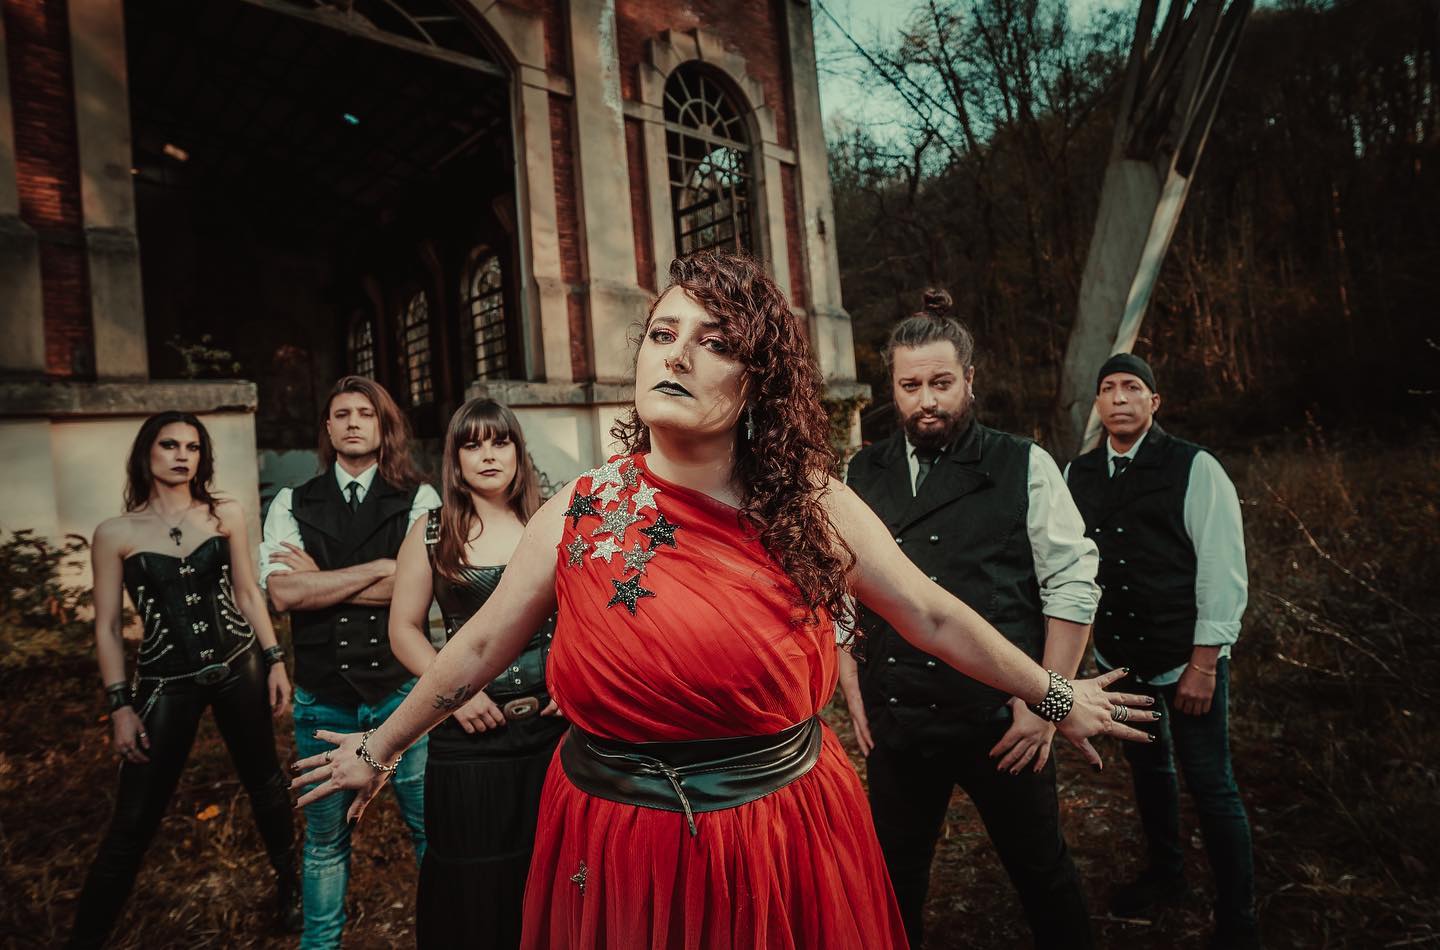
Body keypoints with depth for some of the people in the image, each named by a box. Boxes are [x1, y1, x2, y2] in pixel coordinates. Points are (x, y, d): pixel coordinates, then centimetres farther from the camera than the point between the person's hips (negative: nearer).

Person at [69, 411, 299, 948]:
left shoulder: (226, 515, 1)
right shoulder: (115, 534, -3)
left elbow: (247, 592, 6)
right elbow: (107, 627, 0)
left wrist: (275, 661, 3)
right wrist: (120, 706, -3)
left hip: (239, 666, 2)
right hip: (166, 681, -1)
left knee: (264, 782, 13)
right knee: (134, 822, 2)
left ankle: (289, 887, 34)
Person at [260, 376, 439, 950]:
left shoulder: (418, 499, -2)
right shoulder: (292, 504, 5)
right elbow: (283, 593, -9)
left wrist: (321, 579, -10)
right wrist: (378, 568, -13)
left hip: (401, 689, -2)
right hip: (321, 696, 2)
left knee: (429, 824, 9)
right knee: (324, 834, 18)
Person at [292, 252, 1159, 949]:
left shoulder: (813, 508, -9)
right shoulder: (579, 514, -9)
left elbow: (934, 617, 1)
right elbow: (479, 647, 2)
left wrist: (1055, 697, 9)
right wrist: (382, 749, 12)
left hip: (785, 833, 0)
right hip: (621, 844, 1)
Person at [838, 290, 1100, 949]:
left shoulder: (1024, 466, -4)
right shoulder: (860, 475, 3)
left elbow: (1073, 586, -6)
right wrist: (853, 691, 4)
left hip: (1002, 721, -2)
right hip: (895, 723, 3)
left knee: (1042, 873, 15)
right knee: (895, 880, 17)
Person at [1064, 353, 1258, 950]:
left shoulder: (1194, 469, -11)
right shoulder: (1078, 474, 2)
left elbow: (1222, 569, -12)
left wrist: (1203, 663, -14)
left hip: (1186, 660, -4)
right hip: (1117, 657, 5)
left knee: (1210, 786, 5)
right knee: (1147, 769, 21)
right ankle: (1165, 874, 44)